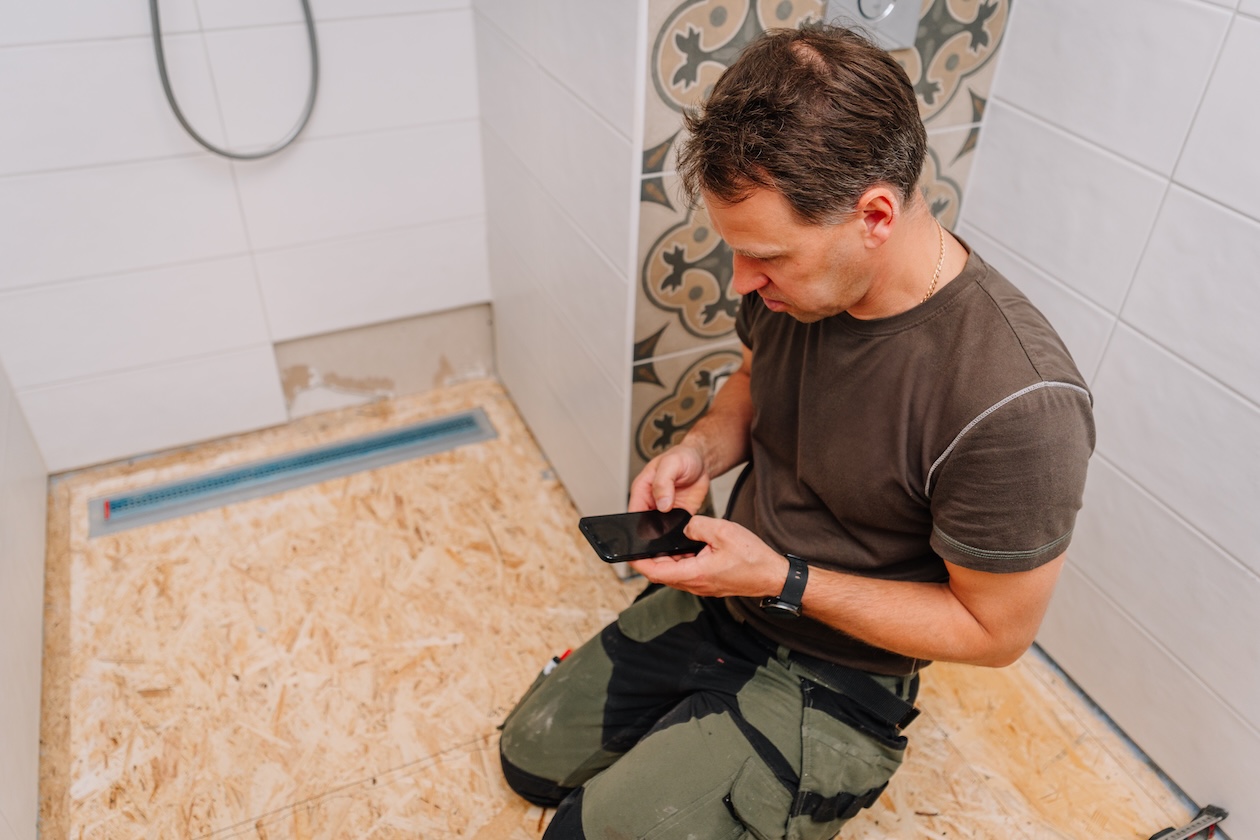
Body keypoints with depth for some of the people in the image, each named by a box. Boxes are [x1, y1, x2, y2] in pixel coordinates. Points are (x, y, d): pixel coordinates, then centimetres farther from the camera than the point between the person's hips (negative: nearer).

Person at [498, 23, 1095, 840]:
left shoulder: (1016, 404, -34)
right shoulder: (792, 276, -14)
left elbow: (994, 629, -20)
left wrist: (782, 581, -25)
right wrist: (703, 450, -12)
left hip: (830, 675, -6)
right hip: (719, 599, 7)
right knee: (531, 758, 15)